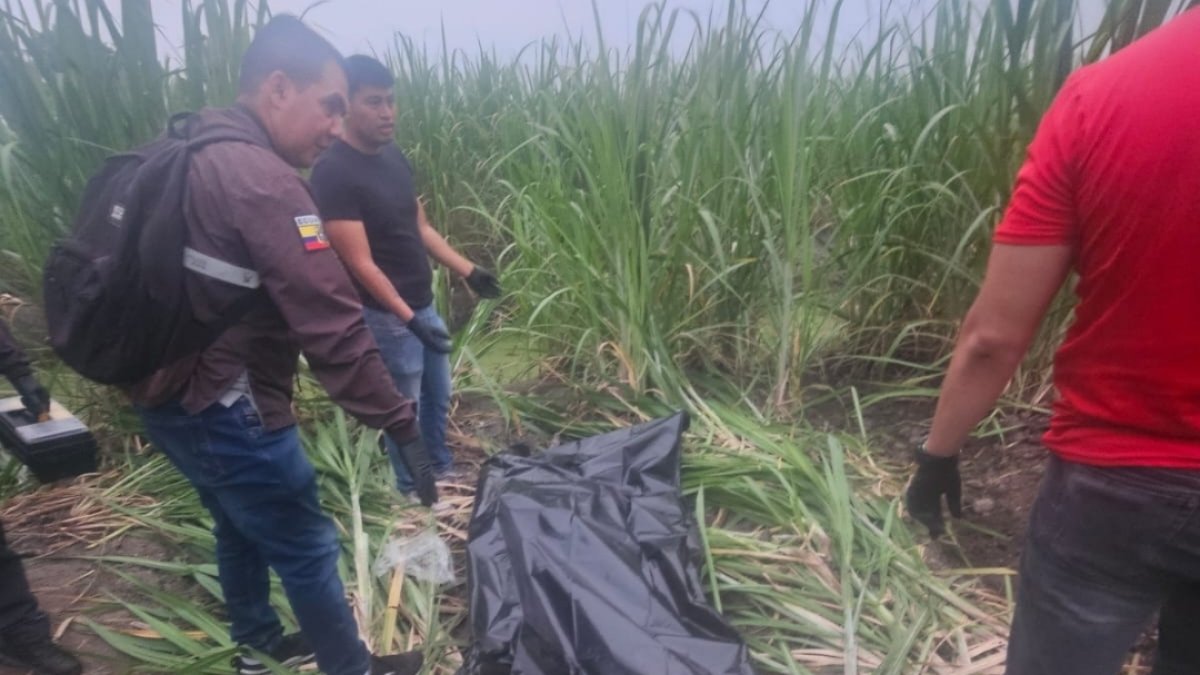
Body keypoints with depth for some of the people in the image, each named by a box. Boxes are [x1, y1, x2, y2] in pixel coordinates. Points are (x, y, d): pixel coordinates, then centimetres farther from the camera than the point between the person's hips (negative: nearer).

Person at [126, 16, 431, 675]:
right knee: (307, 548, 7)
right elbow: (331, 323, -28)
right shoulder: (260, 179, -23)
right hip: (223, 408, -10)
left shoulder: (186, 154, 9)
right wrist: (401, 426, -25)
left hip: (167, 395, 10)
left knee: (242, 528, 26)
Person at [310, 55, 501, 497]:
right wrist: (408, 318, -25)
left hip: (424, 305, 8)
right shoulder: (334, 173, -19)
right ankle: (414, 494, 29)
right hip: (387, 316, -8)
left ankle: (444, 475, 42)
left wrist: (468, 271, 9)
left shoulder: (394, 156, 5)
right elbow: (361, 264, -22)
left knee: (439, 397, 21)